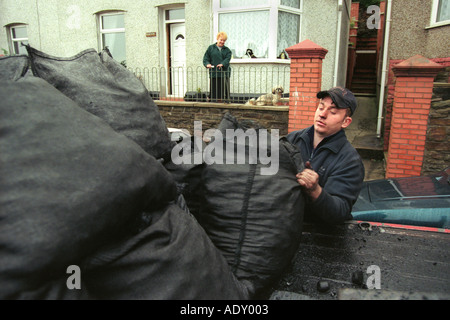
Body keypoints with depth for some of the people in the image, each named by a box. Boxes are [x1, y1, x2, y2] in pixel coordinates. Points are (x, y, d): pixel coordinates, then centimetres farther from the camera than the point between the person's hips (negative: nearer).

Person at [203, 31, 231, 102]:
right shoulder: (211, 48, 12)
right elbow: (205, 58, 7)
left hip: (224, 73, 0)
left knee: (225, 91, -2)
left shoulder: (227, 50, 13)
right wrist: (207, 64, -15)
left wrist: (222, 64, -25)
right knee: (214, 92, 1)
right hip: (214, 73, 0)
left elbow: (227, 59, -5)